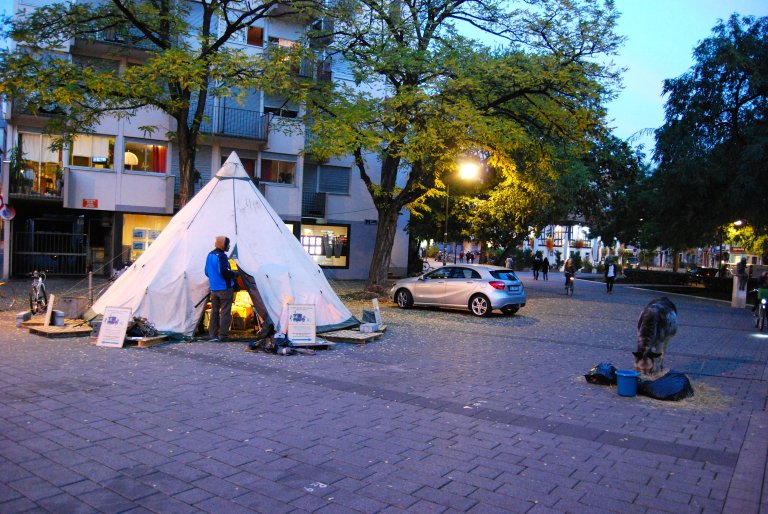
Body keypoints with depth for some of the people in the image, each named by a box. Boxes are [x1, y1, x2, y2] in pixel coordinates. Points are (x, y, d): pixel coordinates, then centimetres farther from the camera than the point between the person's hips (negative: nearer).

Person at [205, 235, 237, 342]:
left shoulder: (210, 255, 12)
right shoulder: (221, 256, -15)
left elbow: (207, 272, 18)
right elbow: (224, 271, -24)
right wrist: (233, 274, -7)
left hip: (213, 288, 8)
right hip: (225, 288, -8)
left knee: (214, 311, 13)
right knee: (225, 312, -2)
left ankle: (212, 335, 16)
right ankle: (222, 335, -1)